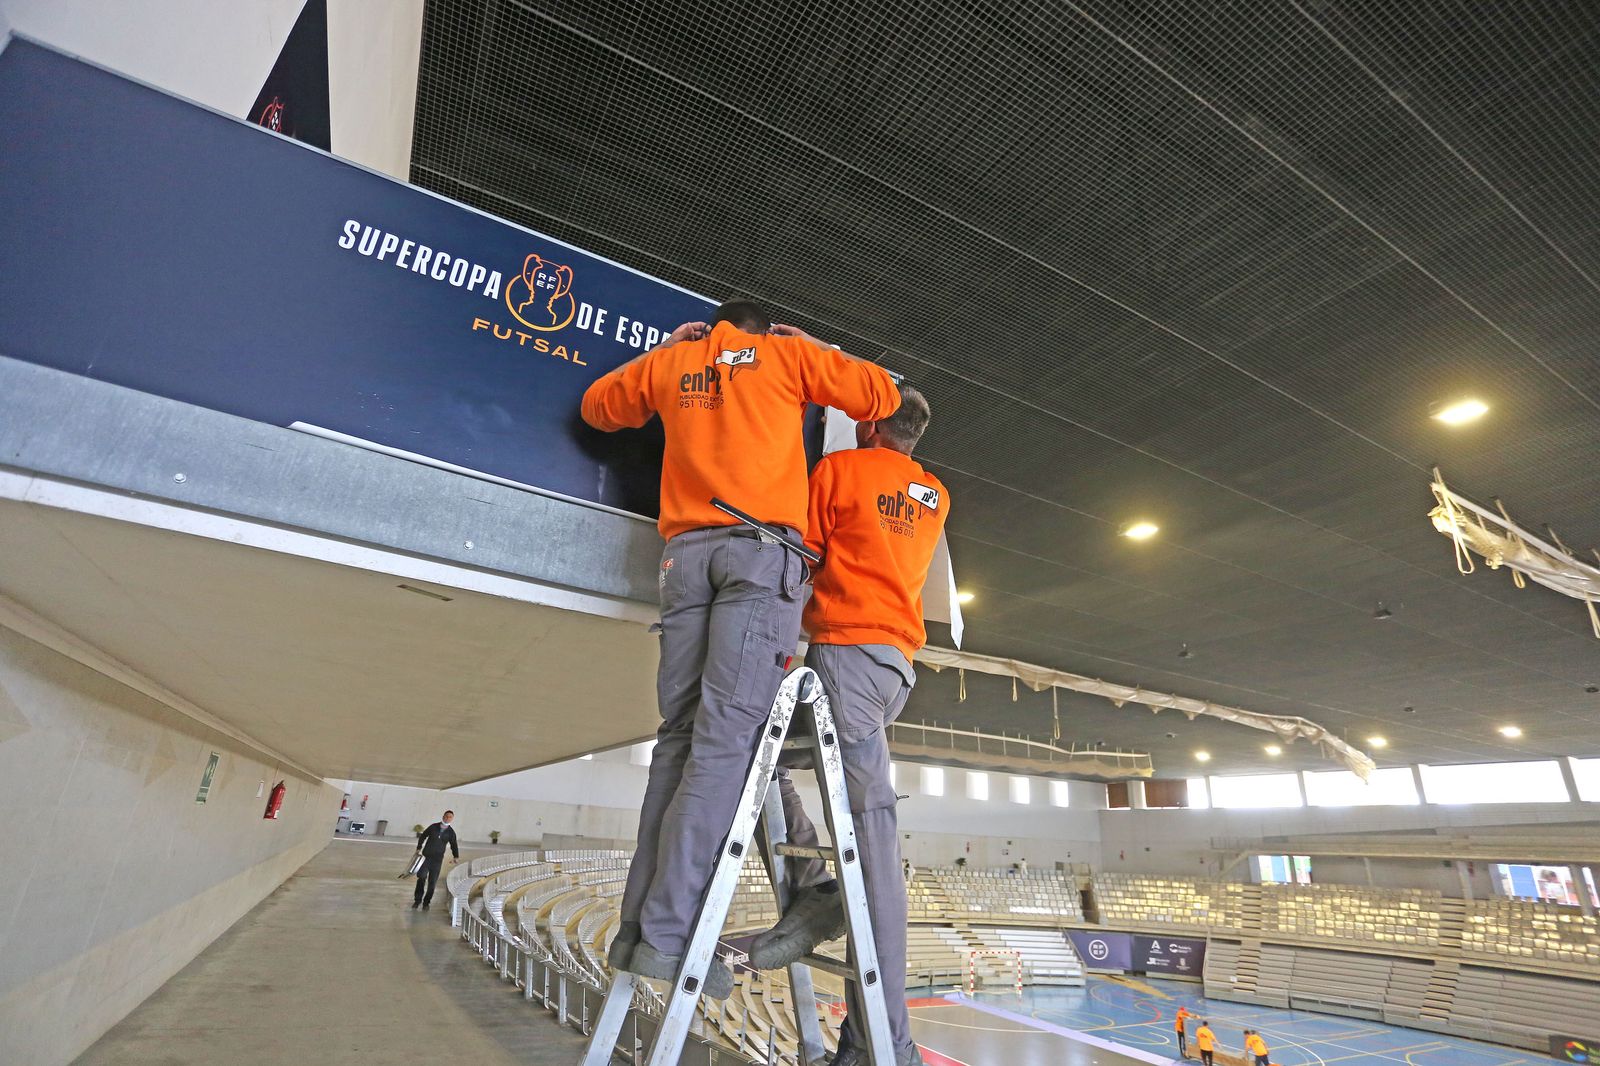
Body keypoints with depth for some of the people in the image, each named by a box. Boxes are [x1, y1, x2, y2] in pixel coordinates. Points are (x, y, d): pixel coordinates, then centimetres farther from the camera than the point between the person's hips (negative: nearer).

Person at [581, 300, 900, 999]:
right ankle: (668, 933, -16)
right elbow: (881, 394, 19)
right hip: (763, 549, -4)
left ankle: (639, 929, 0)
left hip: (687, 550, 4)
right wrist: (816, 354, 33)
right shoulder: (786, 353, 18)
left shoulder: (671, 363, 26)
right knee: (726, 731, -12)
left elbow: (598, 406, 38)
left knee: (681, 731, 3)